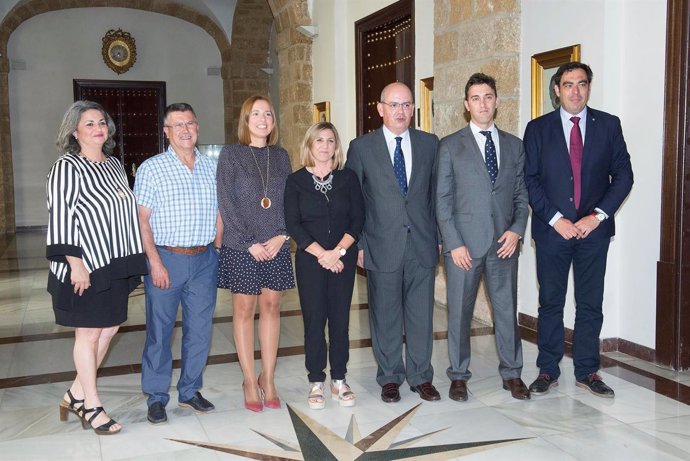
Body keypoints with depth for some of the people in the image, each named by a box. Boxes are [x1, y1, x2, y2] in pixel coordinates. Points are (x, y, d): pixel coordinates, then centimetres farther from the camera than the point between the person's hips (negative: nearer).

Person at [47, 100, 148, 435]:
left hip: (117, 263, 8)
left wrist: (132, 261, 16)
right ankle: (91, 407, 16)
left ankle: (76, 394, 28)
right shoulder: (67, 168, -10)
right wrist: (75, 263, -22)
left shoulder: (114, 165, 12)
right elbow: (60, 218, -15)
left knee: (109, 329, 13)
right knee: (89, 333, 3)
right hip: (86, 266, -8)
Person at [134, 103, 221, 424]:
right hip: (166, 258, -3)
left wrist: (216, 253, 7)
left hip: (204, 259, 4)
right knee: (159, 331, 2)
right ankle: (156, 397, 16)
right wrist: (155, 262, -12)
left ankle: (190, 391, 25)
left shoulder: (211, 168, 9)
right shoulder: (151, 168, -2)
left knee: (200, 329, 10)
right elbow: (142, 220, -6)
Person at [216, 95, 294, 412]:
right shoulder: (230, 155, -1)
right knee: (244, 309, 3)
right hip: (241, 246, -3)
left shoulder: (281, 156, 9)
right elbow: (227, 203, -6)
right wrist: (250, 243, -12)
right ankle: (250, 380, 13)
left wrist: (282, 236, -7)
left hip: (276, 246, 3)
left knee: (271, 306, 7)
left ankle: (268, 379, 17)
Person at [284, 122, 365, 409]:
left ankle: (338, 380, 16)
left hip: (343, 259, 1)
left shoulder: (348, 178, 6)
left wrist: (338, 251, -11)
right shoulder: (296, 181, 2)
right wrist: (322, 254, -12)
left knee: (340, 319, 5)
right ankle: (316, 383, 12)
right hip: (310, 260, -1)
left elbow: (358, 219, 1)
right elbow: (293, 224, -4)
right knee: (314, 320, 1)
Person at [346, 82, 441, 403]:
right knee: (385, 316, 8)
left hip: (422, 244, 2)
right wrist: (358, 244, -2)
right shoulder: (361, 147, 0)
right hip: (383, 247, -2)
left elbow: (436, 193, 10)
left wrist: (438, 237, 6)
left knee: (421, 313, 8)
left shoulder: (430, 144, 7)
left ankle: (420, 377, 23)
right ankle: (390, 377, 23)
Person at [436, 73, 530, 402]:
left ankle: (512, 373, 23)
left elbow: (521, 195, 12)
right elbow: (442, 199, -2)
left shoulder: (514, 145, 11)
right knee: (459, 311, 5)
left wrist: (517, 230, -4)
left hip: (504, 242, 3)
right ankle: (458, 375, 20)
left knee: (507, 309, 9)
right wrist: (454, 243, -9)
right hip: (464, 242, -2)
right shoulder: (450, 146, 1)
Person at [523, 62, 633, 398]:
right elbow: (529, 180, -1)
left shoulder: (608, 125, 5)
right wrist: (555, 218, -11)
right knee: (550, 303, 6)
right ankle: (548, 371, 16)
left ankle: (587, 371, 18)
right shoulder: (538, 128, 3)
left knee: (590, 304, 7)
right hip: (552, 229, -1)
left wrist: (597, 215, -8)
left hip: (594, 229, 1)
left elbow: (623, 175, 3)